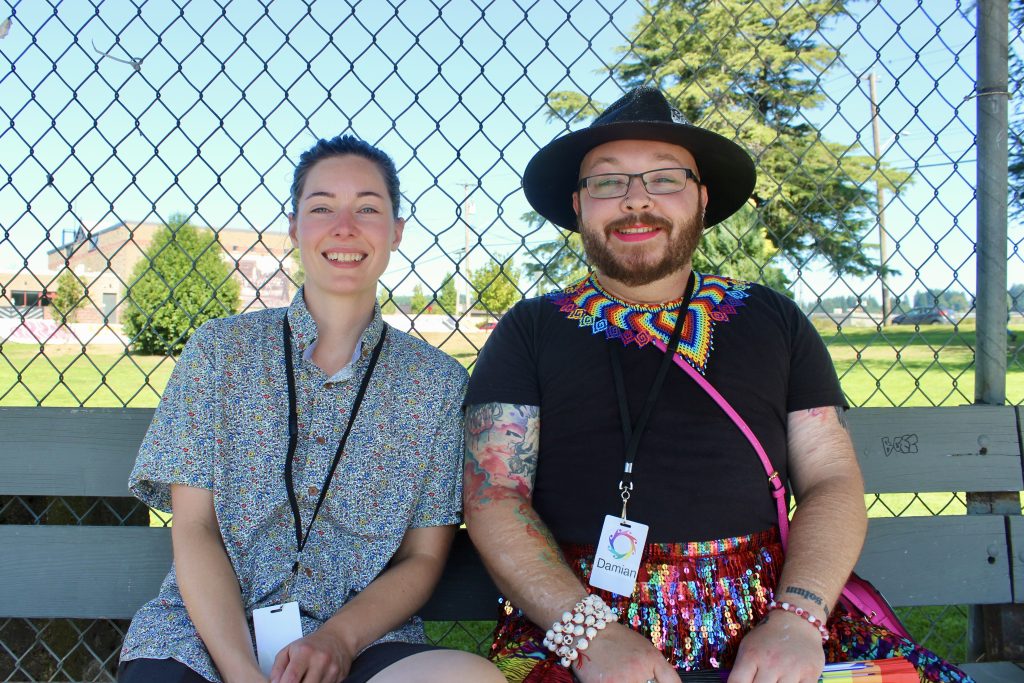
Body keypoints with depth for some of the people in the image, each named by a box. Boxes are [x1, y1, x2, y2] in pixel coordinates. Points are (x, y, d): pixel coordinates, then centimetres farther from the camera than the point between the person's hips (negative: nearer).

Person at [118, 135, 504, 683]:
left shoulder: (435, 382, 6)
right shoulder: (220, 349, 6)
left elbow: (422, 559, 7)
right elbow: (194, 529, 1)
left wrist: (337, 639, -11)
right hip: (206, 636, 0)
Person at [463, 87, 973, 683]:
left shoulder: (774, 321, 14)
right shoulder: (531, 331, 8)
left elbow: (832, 481, 8)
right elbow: (495, 495, 0)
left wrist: (797, 618, -9)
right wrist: (588, 632, -14)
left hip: (766, 616, 3)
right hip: (570, 618, -2)